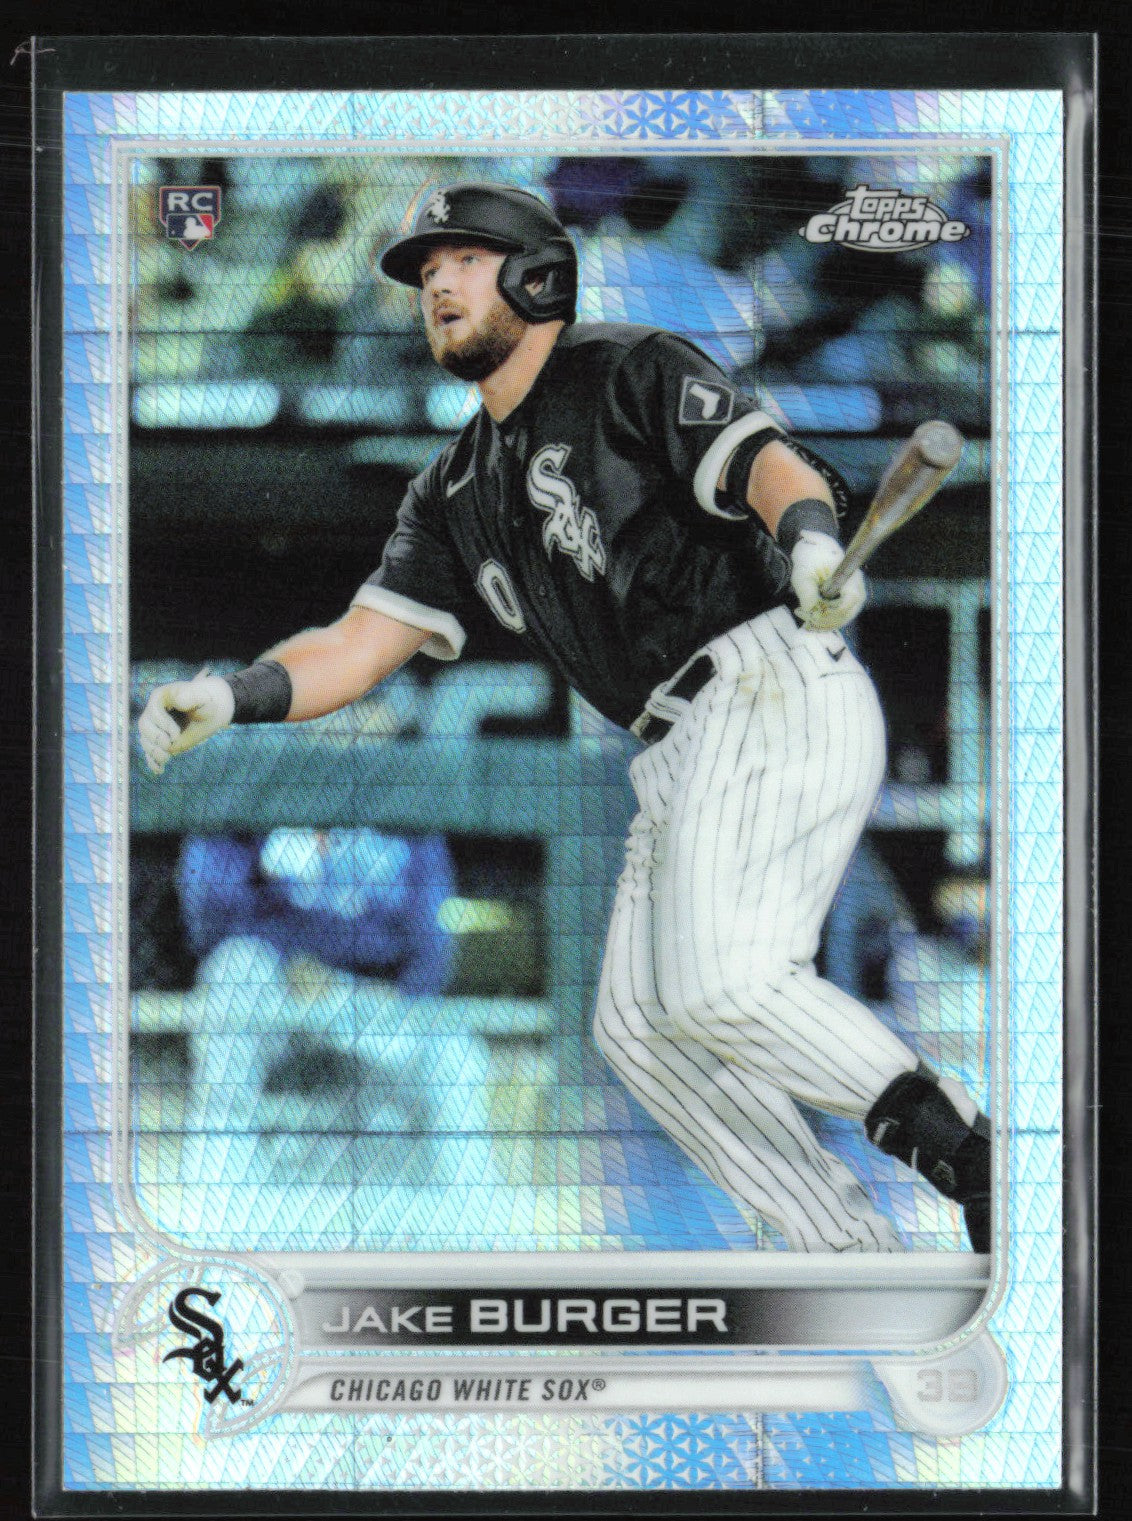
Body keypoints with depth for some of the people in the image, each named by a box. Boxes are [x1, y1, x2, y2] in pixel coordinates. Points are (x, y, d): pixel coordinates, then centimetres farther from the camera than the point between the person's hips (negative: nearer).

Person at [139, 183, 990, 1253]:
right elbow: (363, 641, 14)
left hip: (775, 691, -9)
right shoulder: (455, 492, 22)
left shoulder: (630, 370, 1)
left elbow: (770, 462, -15)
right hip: (681, 760, 9)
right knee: (638, 1025, 2)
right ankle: (865, 1261, 3)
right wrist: (234, 698, -5)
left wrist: (810, 539, -38)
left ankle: (969, 1155, -14)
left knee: (717, 982, -25)